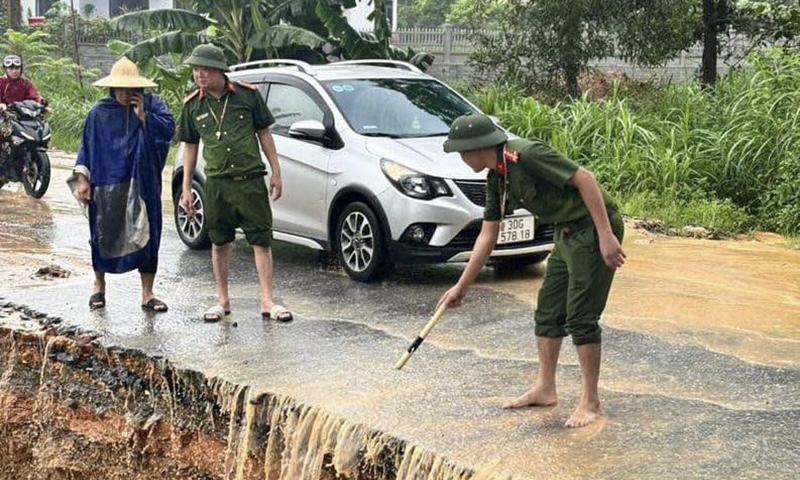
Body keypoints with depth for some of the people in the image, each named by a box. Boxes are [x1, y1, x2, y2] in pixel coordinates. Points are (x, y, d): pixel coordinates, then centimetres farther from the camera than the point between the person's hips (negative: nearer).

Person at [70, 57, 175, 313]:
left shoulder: (151, 104, 2)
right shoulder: (99, 112, 2)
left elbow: (169, 128, -8)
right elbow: (87, 146, 6)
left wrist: (144, 116, -17)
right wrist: (82, 178, 0)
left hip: (142, 183, 0)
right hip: (106, 184, 0)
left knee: (147, 235, 1)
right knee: (104, 234, 7)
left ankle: (147, 294, 9)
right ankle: (99, 286, 27)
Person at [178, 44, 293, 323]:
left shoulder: (247, 95, -2)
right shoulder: (193, 104, 4)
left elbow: (264, 133, 6)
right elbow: (190, 146, 10)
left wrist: (276, 172, 4)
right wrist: (186, 189, 8)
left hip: (251, 180, -2)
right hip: (216, 184, 2)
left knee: (262, 241, -2)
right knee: (219, 244, 9)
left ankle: (268, 303, 4)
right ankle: (223, 301, 22)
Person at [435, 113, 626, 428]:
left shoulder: (526, 154, -21)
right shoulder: (496, 178, 8)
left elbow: (584, 178, -23)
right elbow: (487, 235, 15)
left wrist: (606, 234, -25)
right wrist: (461, 286, 17)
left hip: (594, 228, -10)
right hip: (567, 233, 10)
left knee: (581, 317, -7)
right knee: (547, 311, 14)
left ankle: (591, 402, 5)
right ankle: (545, 389, 27)